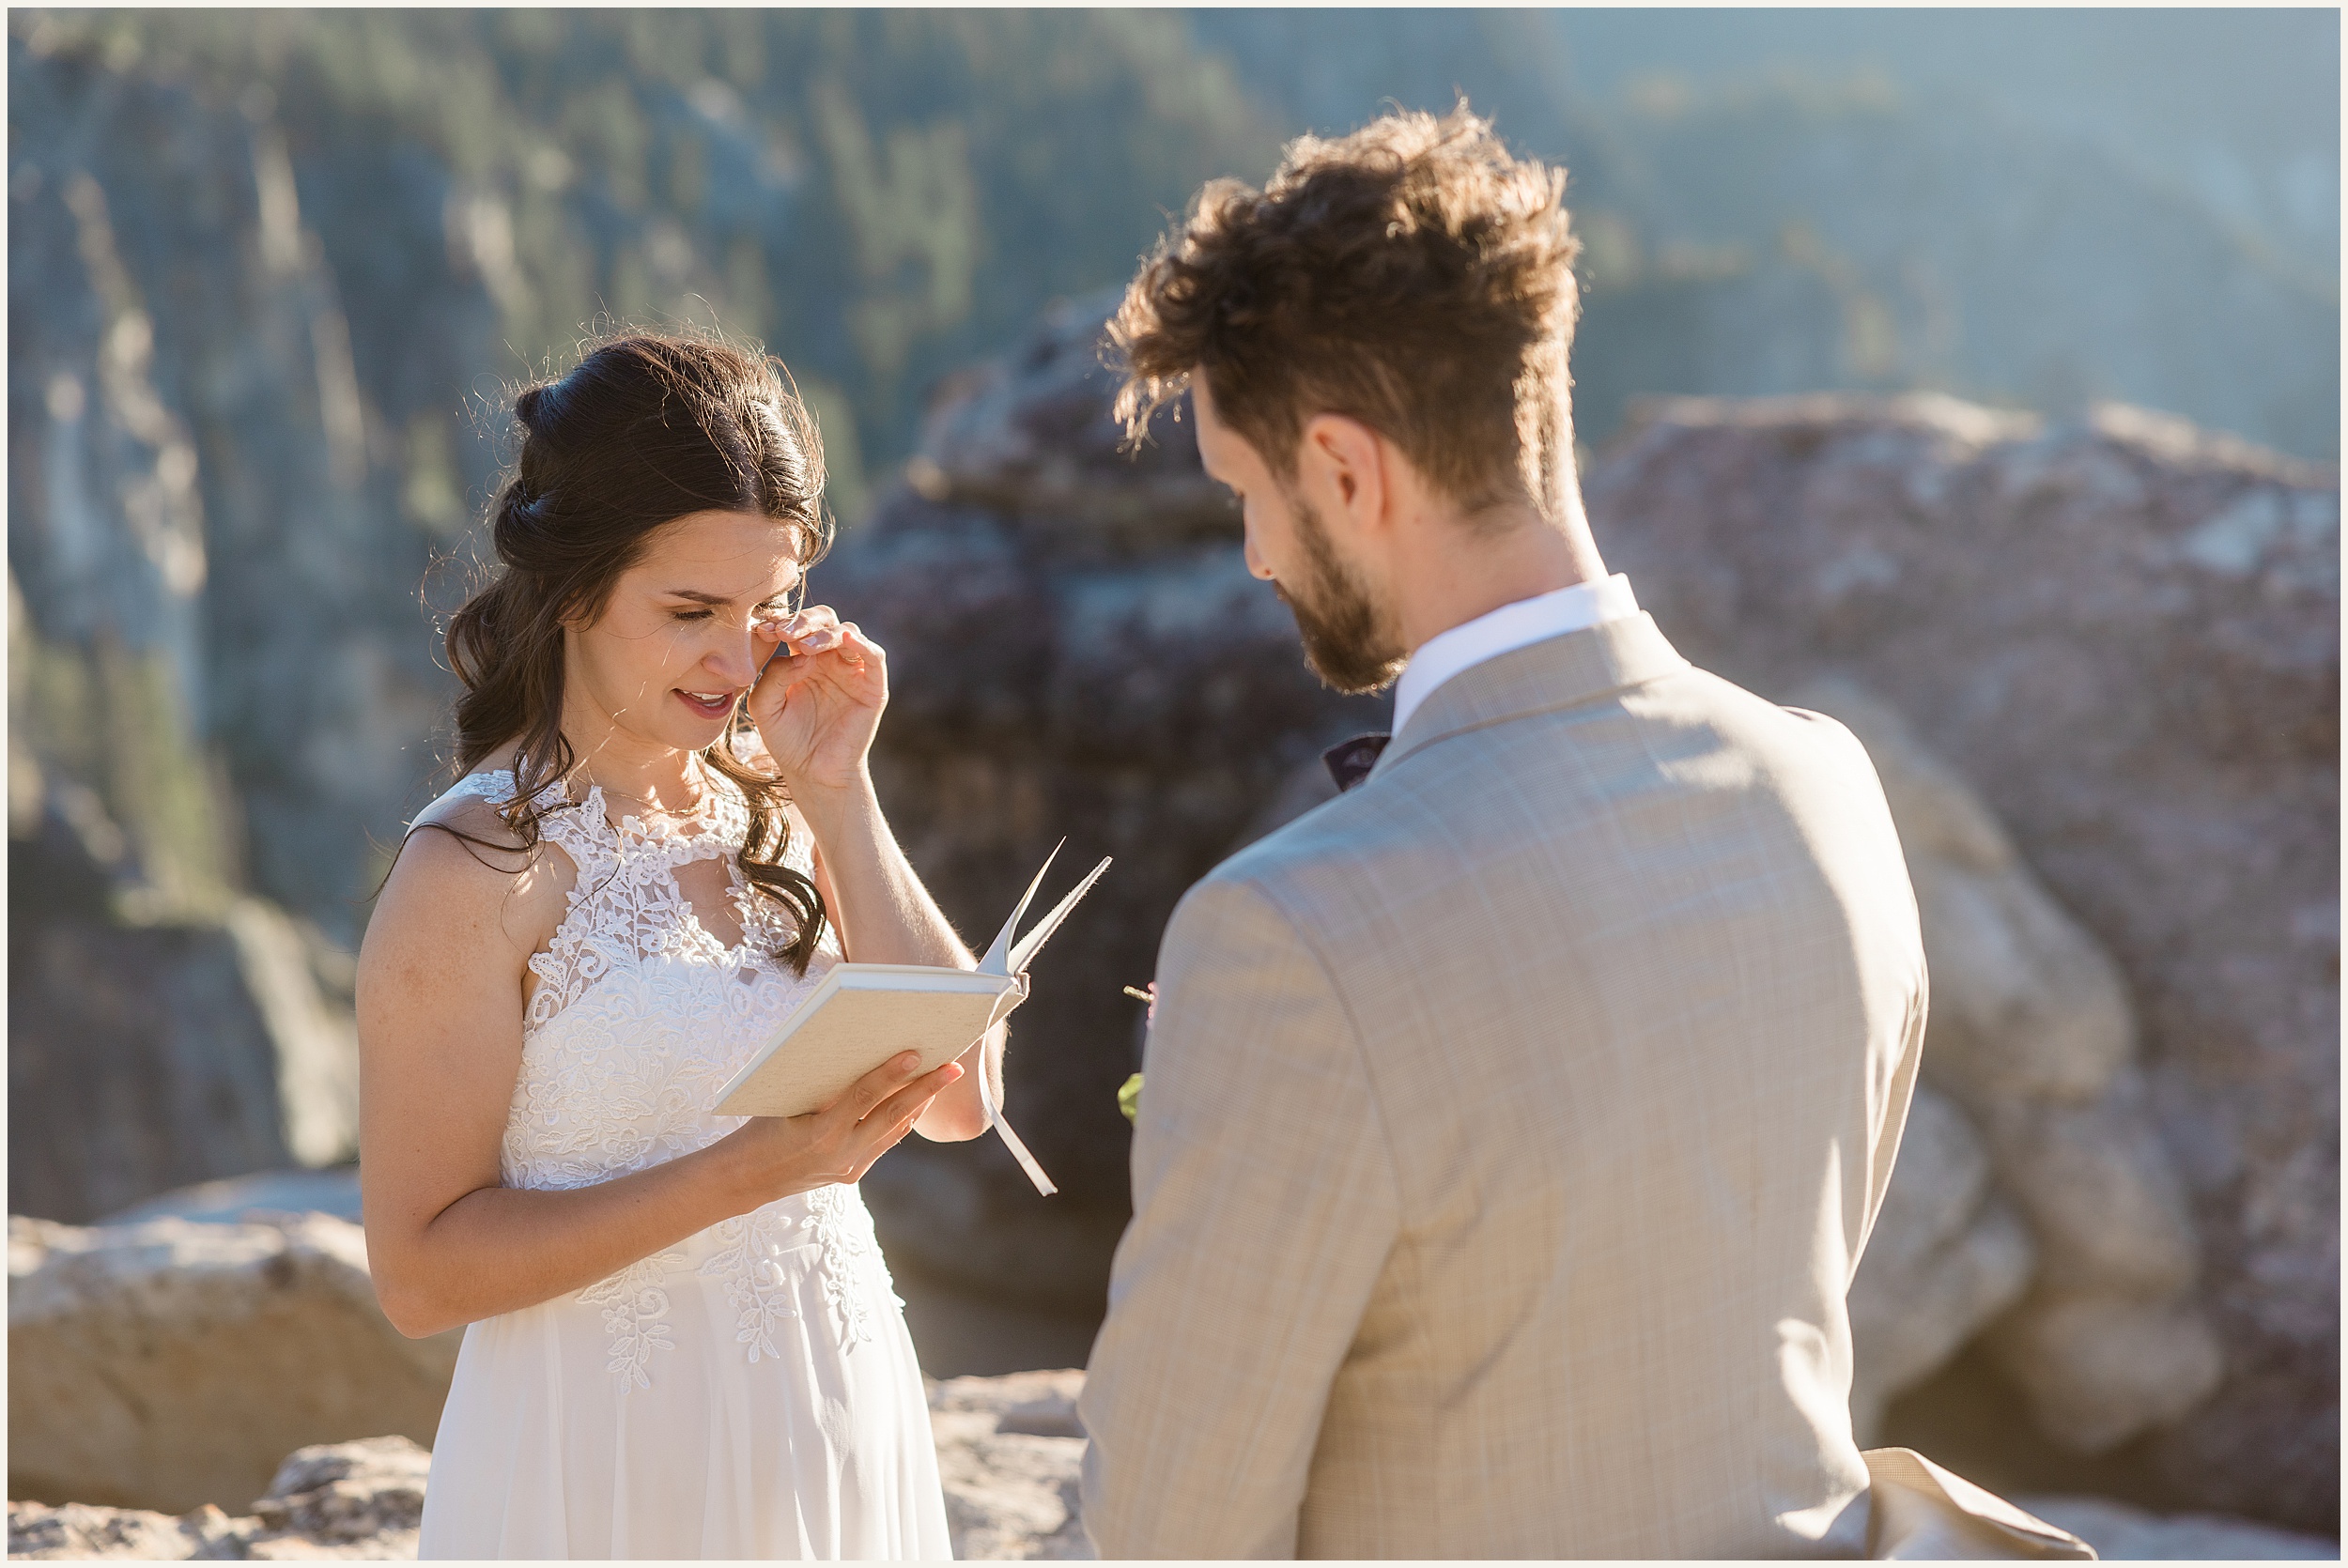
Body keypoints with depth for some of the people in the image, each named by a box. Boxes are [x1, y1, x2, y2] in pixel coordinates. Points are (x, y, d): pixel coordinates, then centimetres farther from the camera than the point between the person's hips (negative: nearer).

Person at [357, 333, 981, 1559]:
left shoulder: (765, 809, 3)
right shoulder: (477, 871, -14)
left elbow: (961, 1098, -3)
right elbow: (422, 1273, -16)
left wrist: (838, 797, -9)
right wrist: (744, 1173, -24)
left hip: (838, 1438, 6)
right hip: (611, 1469, -6)